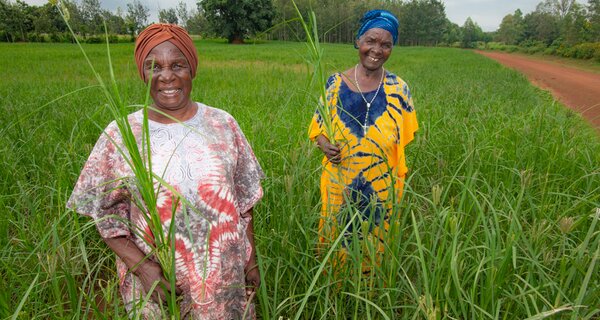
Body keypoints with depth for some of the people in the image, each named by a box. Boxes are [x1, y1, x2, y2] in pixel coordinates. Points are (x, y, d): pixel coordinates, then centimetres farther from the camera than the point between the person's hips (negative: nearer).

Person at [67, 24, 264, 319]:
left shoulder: (222, 125, -5)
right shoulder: (120, 136, -8)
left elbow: (243, 199, 2)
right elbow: (104, 212, -3)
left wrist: (251, 259, 3)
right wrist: (141, 265, -15)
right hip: (157, 284, -1)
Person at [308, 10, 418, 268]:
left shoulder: (398, 88, -2)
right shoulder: (335, 83, -2)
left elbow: (402, 140, 3)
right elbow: (319, 125, 7)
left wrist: (398, 183, -4)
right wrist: (324, 144, -15)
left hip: (381, 187, 0)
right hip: (340, 185, 0)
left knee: (376, 248, 14)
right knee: (337, 242, 14)